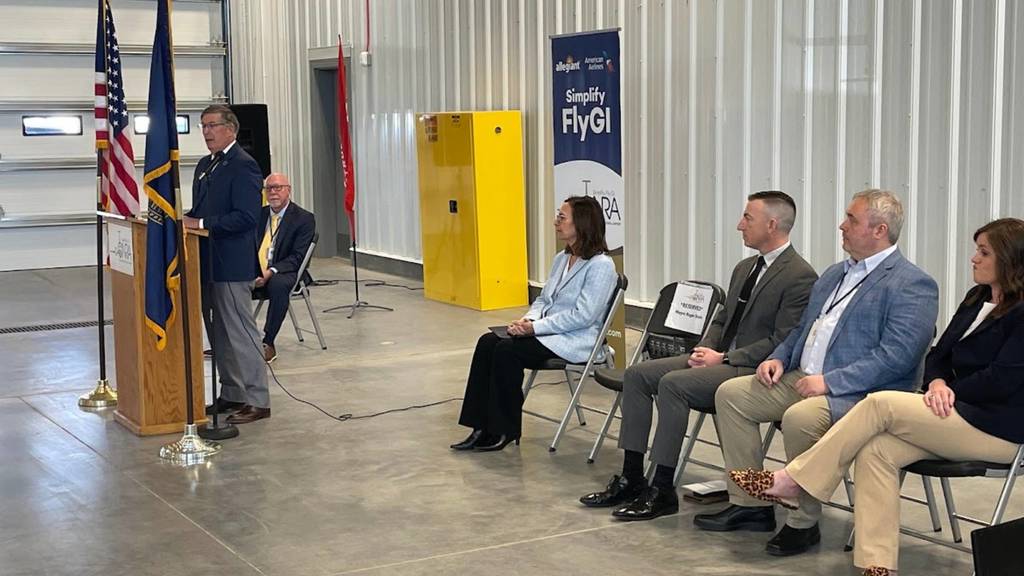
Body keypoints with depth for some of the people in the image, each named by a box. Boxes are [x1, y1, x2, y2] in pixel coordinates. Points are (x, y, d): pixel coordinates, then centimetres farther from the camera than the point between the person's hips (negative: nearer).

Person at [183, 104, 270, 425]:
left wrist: (201, 224, -22)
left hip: (232, 265, -9)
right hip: (207, 264, 10)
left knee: (240, 332, -4)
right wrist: (187, 219, 2)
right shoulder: (205, 165, 16)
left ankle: (257, 401, 3)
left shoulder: (243, 166, -13)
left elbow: (246, 216, -21)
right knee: (219, 333, 16)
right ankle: (232, 395, 27)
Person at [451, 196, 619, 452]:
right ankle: (481, 427, -14)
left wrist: (535, 327, -19)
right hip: (547, 333, 9)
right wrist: (529, 319, -4)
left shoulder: (601, 265, -13)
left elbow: (583, 316, -19)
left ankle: (505, 430, -12)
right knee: (487, 342, -13)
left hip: (574, 341, -8)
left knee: (507, 351, -25)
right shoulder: (562, 259, 15)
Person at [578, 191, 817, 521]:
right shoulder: (745, 268, 17)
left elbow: (783, 343, -18)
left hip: (753, 369, -9)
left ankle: (662, 491, -22)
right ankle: (631, 479, -2)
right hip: (721, 359, 9)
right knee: (637, 375, -4)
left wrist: (724, 358, -17)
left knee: (672, 384, -29)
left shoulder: (800, 277, -12)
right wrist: (705, 349, 2)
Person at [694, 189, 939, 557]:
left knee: (800, 417, -35)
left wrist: (829, 381, -23)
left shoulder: (911, 285, -10)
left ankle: (804, 523, -15)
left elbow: (896, 357, -20)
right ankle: (749, 504, 4)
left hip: (857, 391, -9)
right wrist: (779, 358, 6)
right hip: (802, 377, 9)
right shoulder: (834, 274, 19)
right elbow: (802, 330, 27)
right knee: (731, 393, -1)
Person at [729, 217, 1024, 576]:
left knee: (880, 404, -22)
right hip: (959, 413, 8)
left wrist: (948, 393, -9)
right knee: (875, 450, -19)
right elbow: (939, 355, 16)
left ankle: (791, 482, -15)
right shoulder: (977, 298, 17)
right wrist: (938, 384, -5)